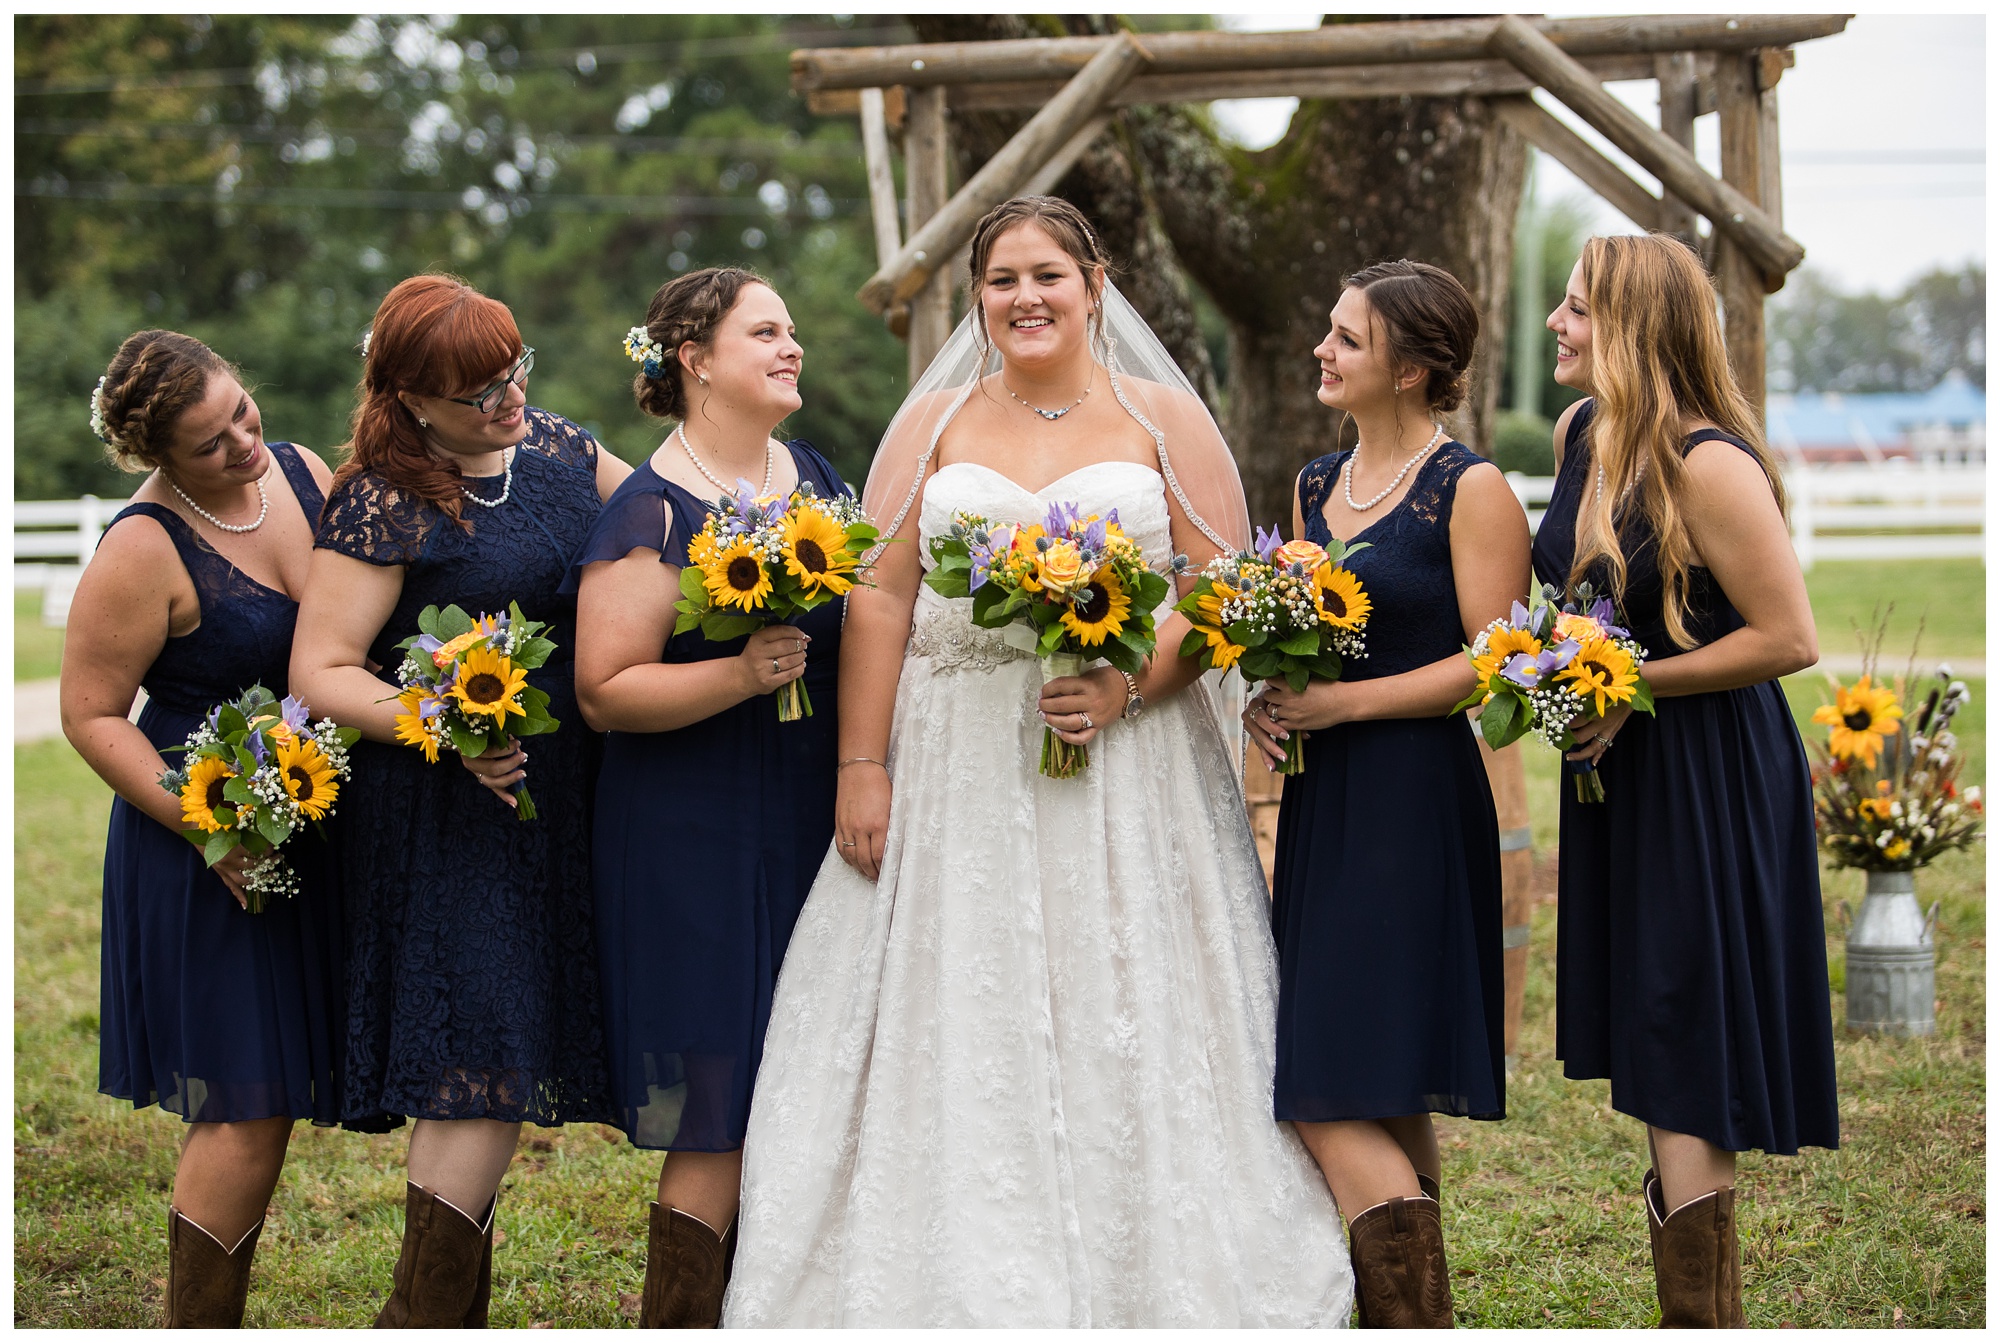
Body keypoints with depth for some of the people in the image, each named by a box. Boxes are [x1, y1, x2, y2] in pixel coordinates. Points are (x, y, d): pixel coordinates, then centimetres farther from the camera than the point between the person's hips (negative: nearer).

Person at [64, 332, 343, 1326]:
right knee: (247, 1112, -5)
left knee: (261, 1101, 10)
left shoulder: (300, 470, 2)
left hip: (320, 831, 6)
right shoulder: (144, 550, -17)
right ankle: (196, 1328, 8)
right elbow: (91, 715, -13)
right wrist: (206, 825, -20)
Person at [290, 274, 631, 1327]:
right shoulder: (385, 503, -13)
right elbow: (320, 670, -15)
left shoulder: (555, 447, 8)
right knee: (484, 1056, -11)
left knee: (500, 1070, 11)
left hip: (564, 803, 7)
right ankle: (428, 1314, -1)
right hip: (448, 816, -7)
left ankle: (440, 1311, 21)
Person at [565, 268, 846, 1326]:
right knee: (721, 1117, -6)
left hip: (809, 835, 7)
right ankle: (678, 1319, 4)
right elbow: (605, 691, -15)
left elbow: (858, 627, 24)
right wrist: (740, 674, -26)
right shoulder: (652, 513, -11)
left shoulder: (814, 478, 11)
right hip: (698, 843, -7)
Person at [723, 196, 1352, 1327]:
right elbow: (880, 602, 5)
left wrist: (1129, 686, -15)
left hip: (1129, 761, -1)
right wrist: (863, 767, -4)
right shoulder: (935, 424, 11)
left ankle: (1154, 1282, 5)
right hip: (960, 772, 2)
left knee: (1131, 1030, -2)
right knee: (956, 1041, 0)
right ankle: (967, 1289, 4)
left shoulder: (1165, 420, 7)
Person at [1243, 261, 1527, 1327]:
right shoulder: (1315, 485, 14)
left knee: (1338, 1098, -12)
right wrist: (1271, 702, 2)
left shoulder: (1471, 490, -8)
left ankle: (1414, 1325, -6)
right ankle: (1407, 1322, 15)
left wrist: (1341, 704, -15)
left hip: (1414, 806, -7)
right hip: (1321, 805, 8)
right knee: (1385, 1101, 10)